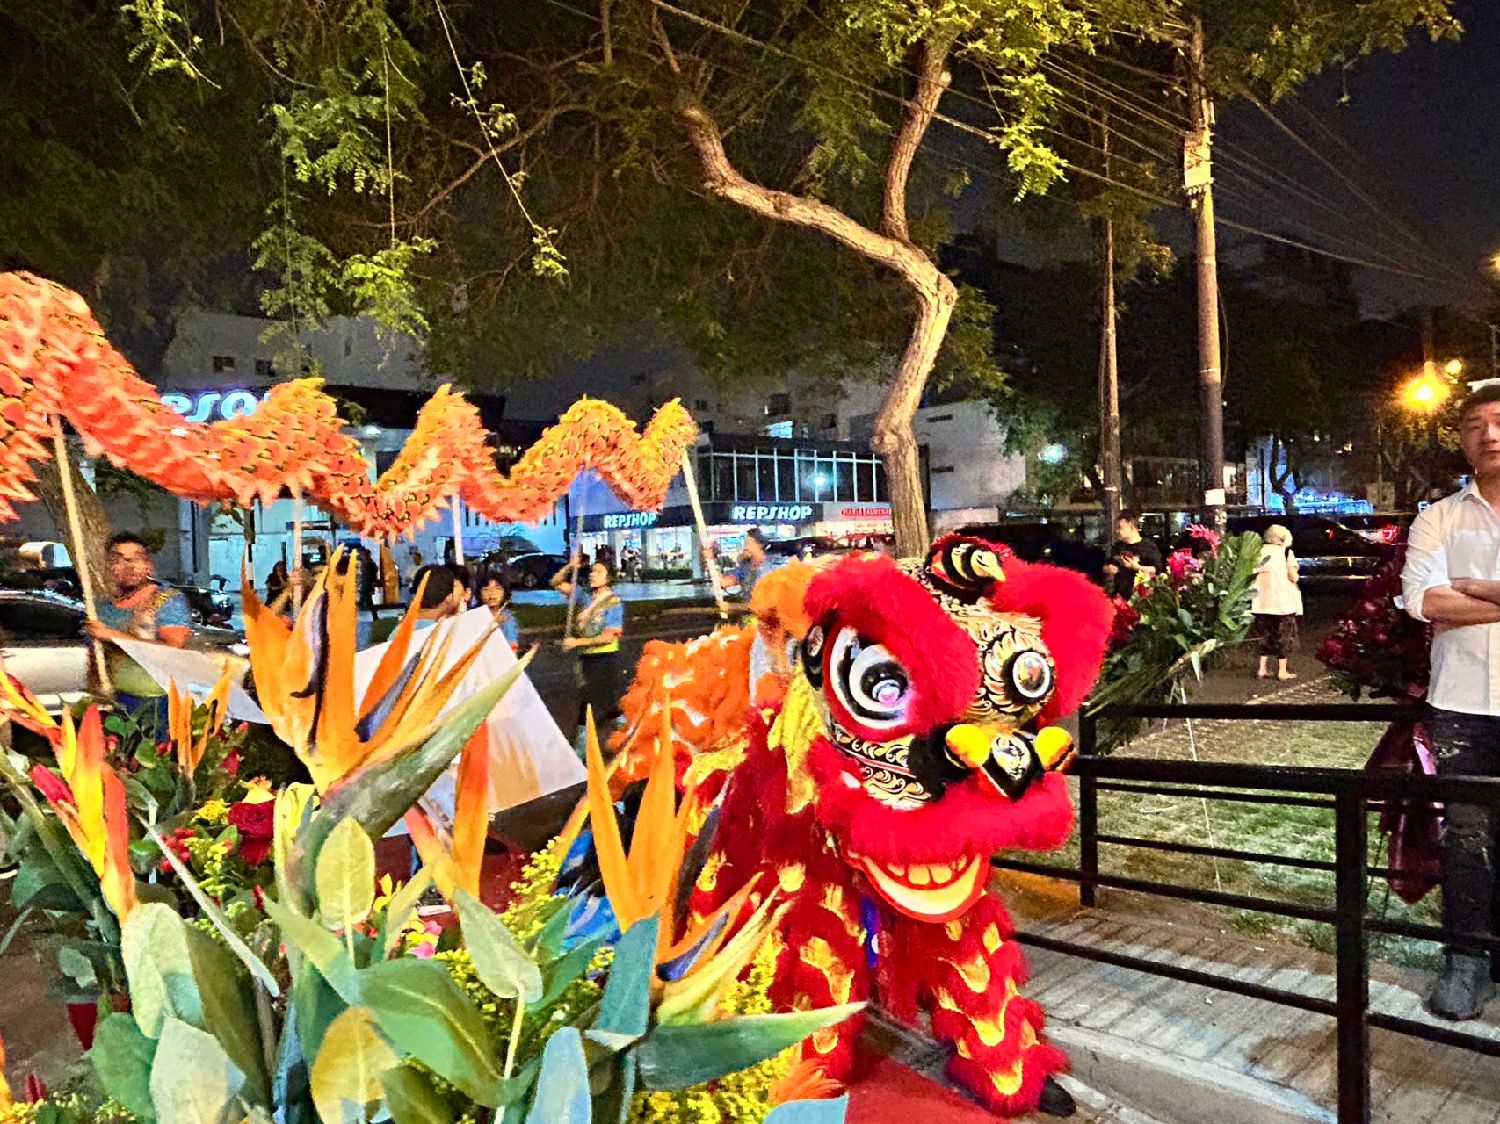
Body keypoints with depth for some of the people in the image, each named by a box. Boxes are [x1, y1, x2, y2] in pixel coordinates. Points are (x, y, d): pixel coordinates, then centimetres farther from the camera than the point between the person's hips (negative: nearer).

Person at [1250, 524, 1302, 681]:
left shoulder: (1259, 551, 7)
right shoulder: (1286, 551, -3)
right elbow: (1293, 577, -8)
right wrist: (1294, 575, 13)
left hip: (1262, 601, 4)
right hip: (1283, 601, -4)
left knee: (1266, 634, 14)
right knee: (1284, 635, 7)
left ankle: (1263, 668, 13)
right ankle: (1282, 671, 9)